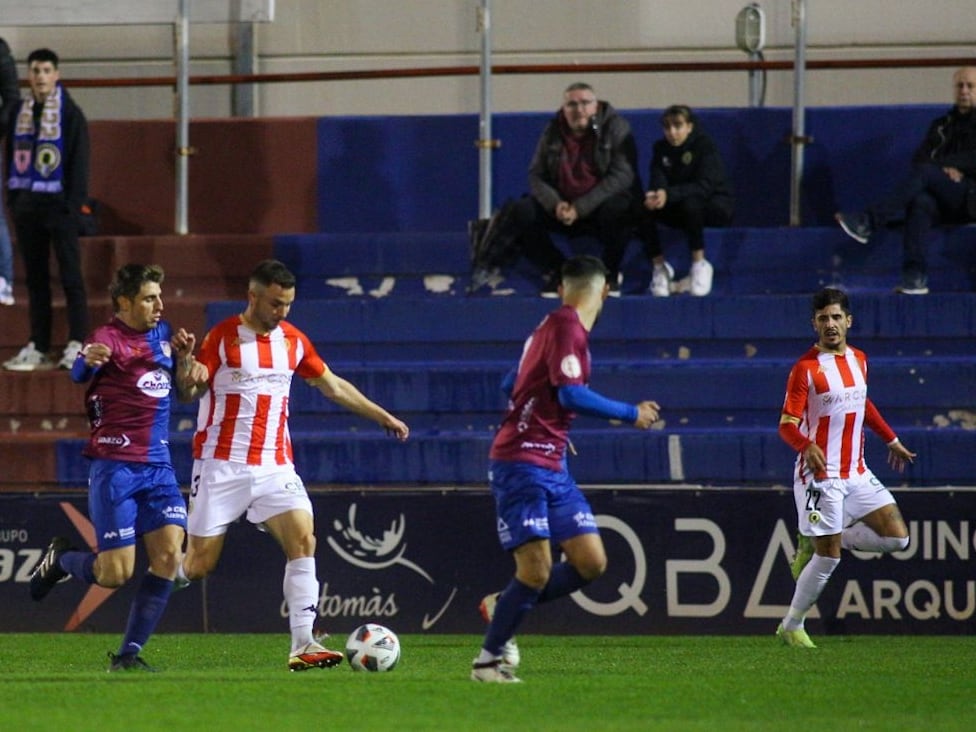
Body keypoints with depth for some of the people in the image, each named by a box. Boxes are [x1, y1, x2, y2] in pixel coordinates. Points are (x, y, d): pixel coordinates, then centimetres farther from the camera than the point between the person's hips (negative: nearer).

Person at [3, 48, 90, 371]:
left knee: (70, 275, -3)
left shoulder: (70, 113, -4)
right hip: (26, 204, 5)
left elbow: (79, 161, -6)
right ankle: (38, 346, 12)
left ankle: (76, 344, -3)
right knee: (35, 278, 8)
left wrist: (74, 202, -12)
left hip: (58, 203, -5)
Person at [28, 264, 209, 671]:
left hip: (158, 466, 6)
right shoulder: (109, 338, -9)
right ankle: (61, 559, 24)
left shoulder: (163, 333, 12)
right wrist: (88, 359, -54)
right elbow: (79, 373, -29)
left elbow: (183, 391, 24)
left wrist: (185, 358, 2)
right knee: (116, 573, -9)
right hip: (115, 466, -6)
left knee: (169, 554, -10)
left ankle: (130, 653, -2)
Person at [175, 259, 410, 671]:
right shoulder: (222, 338, -6)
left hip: (275, 465, 4)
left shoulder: (293, 341, 9)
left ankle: (303, 645, -18)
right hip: (222, 465, -4)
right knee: (197, 566, -5)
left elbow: (332, 385, 21)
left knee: (303, 539, -16)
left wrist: (382, 416, 23)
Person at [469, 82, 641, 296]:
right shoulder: (553, 132, 3)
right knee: (518, 211, -17)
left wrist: (580, 208, -25)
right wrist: (555, 204, -19)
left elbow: (622, 175, -18)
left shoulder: (615, 127, -9)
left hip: (603, 202, -4)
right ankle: (554, 270, -7)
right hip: (563, 205, 4)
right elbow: (536, 175, 3)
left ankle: (610, 276, -17)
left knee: (616, 210, -39)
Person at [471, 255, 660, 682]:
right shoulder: (567, 328, -13)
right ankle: (488, 660, 2)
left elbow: (510, 387, 24)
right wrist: (631, 415, -13)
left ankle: (503, 608, 19)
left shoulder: (555, 326, 15)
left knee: (591, 563, 2)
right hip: (522, 465, -9)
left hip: (552, 466, 9)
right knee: (537, 570, -12)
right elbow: (572, 394, -23)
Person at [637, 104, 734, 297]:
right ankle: (659, 267, -16)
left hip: (717, 206, -5)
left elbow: (704, 186, -28)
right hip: (678, 209, 5)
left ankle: (699, 265, -27)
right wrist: (653, 196, -39)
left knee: (690, 204, -39)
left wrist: (669, 195, -44)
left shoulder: (706, 146, -14)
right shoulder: (661, 148, 2)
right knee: (643, 209, -22)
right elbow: (657, 180, -12)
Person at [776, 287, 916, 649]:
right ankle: (792, 626, 11)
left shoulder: (858, 360, 9)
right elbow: (787, 425, -16)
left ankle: (816, 542, 14)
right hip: (820, 474, -7)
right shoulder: (806, 368, -11)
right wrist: (807, 447, -35)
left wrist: (891, 440, 31)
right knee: (828, 558, -8)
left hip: (857, 473, 7)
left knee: (898, 537, -1)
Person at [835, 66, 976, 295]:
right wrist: (943, 171, -7)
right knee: (921, 202, -35)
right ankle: (915, 277, -48)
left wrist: (940, 163, -8)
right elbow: (919, 159, 13)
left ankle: (868, 222, -38)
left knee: (924, 173, -30)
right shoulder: (941, 125, 25)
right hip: (942, 202, 3)